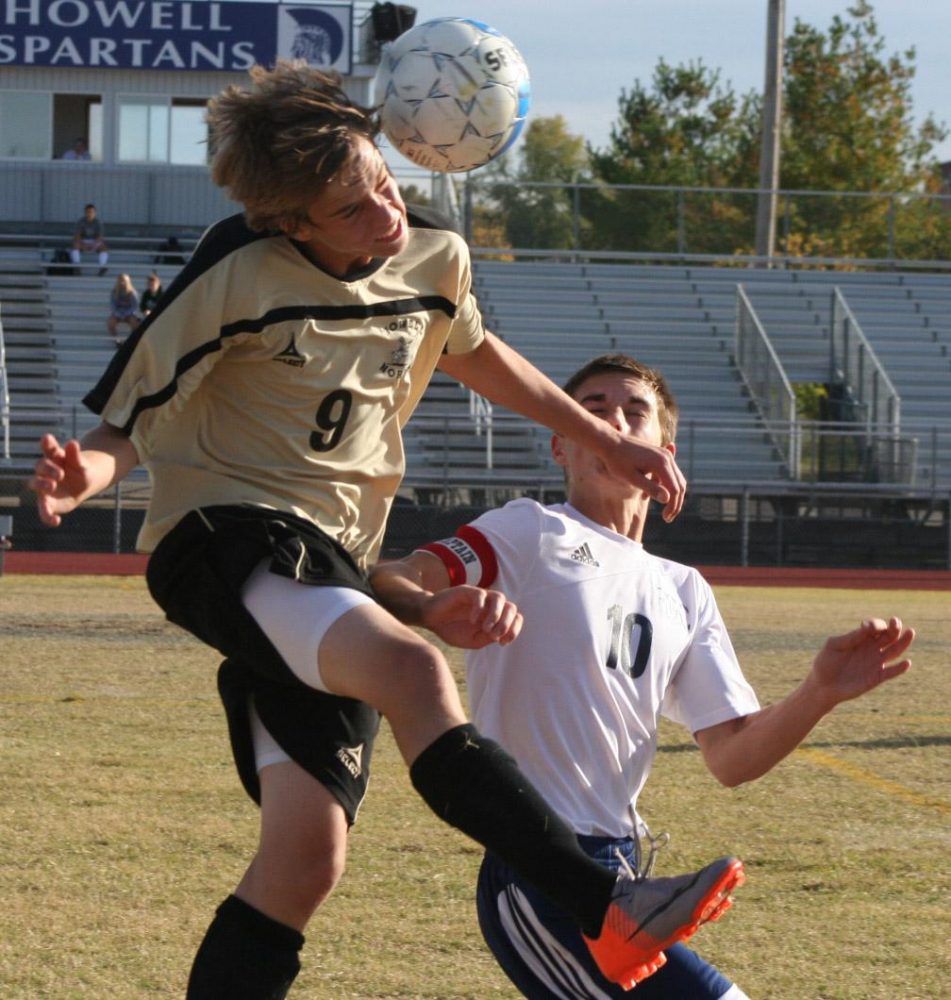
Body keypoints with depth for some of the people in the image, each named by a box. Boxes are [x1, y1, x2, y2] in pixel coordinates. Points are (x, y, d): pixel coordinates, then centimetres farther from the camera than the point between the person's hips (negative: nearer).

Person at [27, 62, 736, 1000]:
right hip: (227, 536, -6)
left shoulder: (436, 261, 6)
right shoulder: (238, 275, -11)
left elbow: (470, 349, 29)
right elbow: (128, 419, -7)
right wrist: (84, 472, -30)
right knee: (412, 671, -33)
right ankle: (608, 911, -38)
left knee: (307, 853, -9)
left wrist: (607, 441, 31)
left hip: (332, 568, 6)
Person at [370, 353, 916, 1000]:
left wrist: (819, 694, -5)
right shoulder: (532, 534, 1)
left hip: (616, 875, 8)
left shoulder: (684, 592, 20)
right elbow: (386, 585, -13)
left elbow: (732, 757, 13)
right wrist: (436, 608, -36)